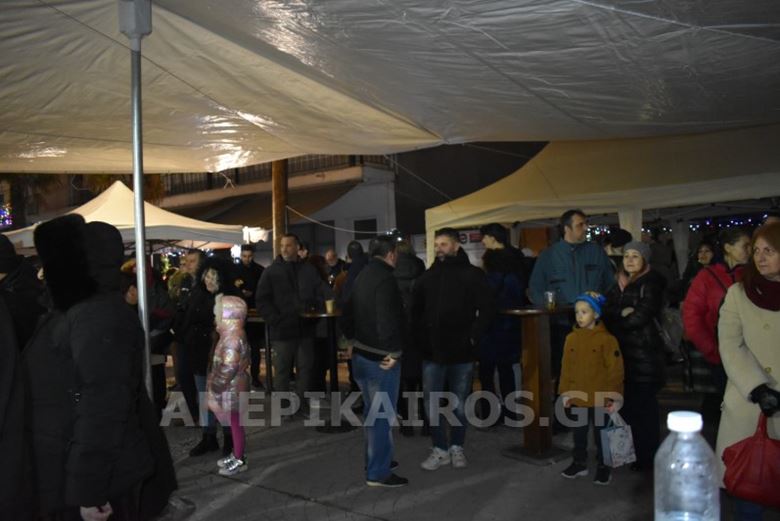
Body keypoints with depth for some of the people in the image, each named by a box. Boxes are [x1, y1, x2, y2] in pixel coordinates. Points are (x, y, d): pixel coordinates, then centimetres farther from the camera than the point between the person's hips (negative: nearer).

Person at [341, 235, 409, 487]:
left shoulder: (363, 277, 13)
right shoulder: (385, 278, -17)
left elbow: (347, 315, 18)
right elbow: (387, 319, -28)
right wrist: (394, 352, -21)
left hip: (361, 354, 10)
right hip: (381, 358, -10)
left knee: (372, 411, 20)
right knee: (382, 415, -2)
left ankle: (374, 460, 32)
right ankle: (378, 473, 5)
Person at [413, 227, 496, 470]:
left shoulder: (473, 275, -3)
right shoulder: (427, 277, 8)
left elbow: (487, 308, -6)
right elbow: (415, 311, 13)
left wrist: (473, 336, -11)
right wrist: (420, 339, 2)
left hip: (461, 350, -3)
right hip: (432, 350, 3)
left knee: (459, 402, 9)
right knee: (432, 402, 4)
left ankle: (457, 447, 24)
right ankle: (440, 449, 16)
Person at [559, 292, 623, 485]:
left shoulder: (607, 339, -12)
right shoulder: (571, 338, 1)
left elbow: (615, 369, -11)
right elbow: (566, 368, 6)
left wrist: (614, 395, -12)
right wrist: (565, 392, 6)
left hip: (599, 398, -4)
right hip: (577, 397, 4)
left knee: (601, 434, 10)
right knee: (579, 433, 17)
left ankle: (603, 467, 24)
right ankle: (579, 463, 33)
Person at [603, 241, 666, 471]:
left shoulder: (651, 284, -6)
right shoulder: (622, 283, 16)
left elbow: (640, 317, -16)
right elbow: (607, 310, 7)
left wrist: (616, 318, -1)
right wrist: (623, 312, -13)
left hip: (643, 353, -6)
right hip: (623, 351, 6)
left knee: (643, 404, -1)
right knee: (626, 402, 9)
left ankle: (647, 457, 10)